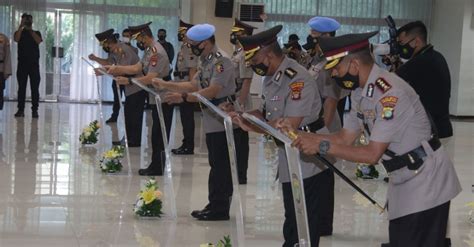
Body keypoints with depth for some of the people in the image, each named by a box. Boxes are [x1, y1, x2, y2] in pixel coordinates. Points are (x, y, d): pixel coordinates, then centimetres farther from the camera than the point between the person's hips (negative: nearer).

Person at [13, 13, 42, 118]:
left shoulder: (36, 33, 13)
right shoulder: (19, 32, 12)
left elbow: (38, 41, -8)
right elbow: (16, 39, -10)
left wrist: (30, 29, -8)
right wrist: (21, 26, -11)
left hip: (34, 64, 0)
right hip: (22, 64, 0)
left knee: (35, 88, -4)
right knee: (21, 87, -2)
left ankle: (35, 110, -4)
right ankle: (20, 109, -1)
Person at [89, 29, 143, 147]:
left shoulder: (124, 50, -21)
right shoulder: (114, 51, 8)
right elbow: (109, 63, 22)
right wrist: (96, 59, 7)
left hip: (137, 87, -10)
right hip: (130, 87, 10)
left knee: (134, 115, -5)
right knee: (128, 114, 12)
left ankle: (135, 141, 1)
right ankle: (128, 139, 18)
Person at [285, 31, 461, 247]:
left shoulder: (390, 93, -26)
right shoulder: (360, 92, 3)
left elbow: (373, 154, -25)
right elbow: (345, 138, 7)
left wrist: (322, 146, -24)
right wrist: (297, 135, -3)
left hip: (426, 183, -9)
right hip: (403, 181, 9)